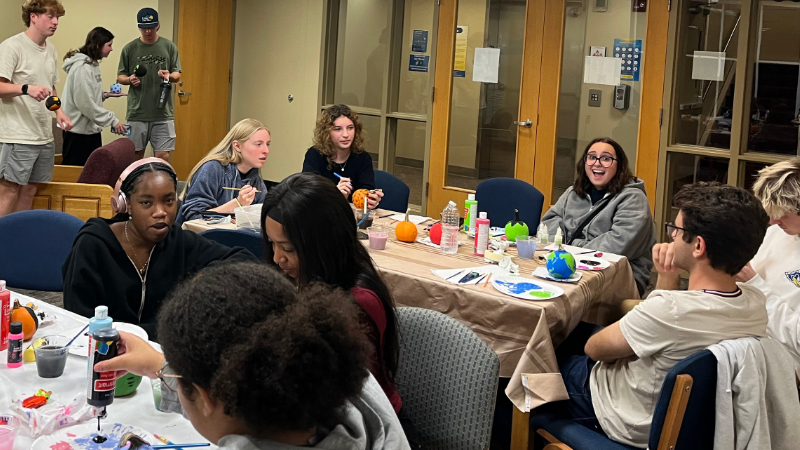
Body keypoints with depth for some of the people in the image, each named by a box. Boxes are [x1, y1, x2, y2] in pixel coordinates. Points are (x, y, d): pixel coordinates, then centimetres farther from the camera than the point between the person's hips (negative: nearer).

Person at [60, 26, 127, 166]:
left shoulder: (92, 64, 13)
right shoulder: (81, 67, -18)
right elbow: (85, 103, -23)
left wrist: (105, 95, 3)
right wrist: (112, 120, -20)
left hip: (91, 129, 10)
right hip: (79, 131, -10)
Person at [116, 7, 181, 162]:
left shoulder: (169, 47, 5)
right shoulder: (129, 49, 4)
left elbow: (177, 75, 7)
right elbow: (120, 77, 9)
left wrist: (169, 76, -16)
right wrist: (129, 80, -14)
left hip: (163, 114, 0)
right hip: (137, 113, 0)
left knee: (163, 156, -4)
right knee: (136, 156, 7)